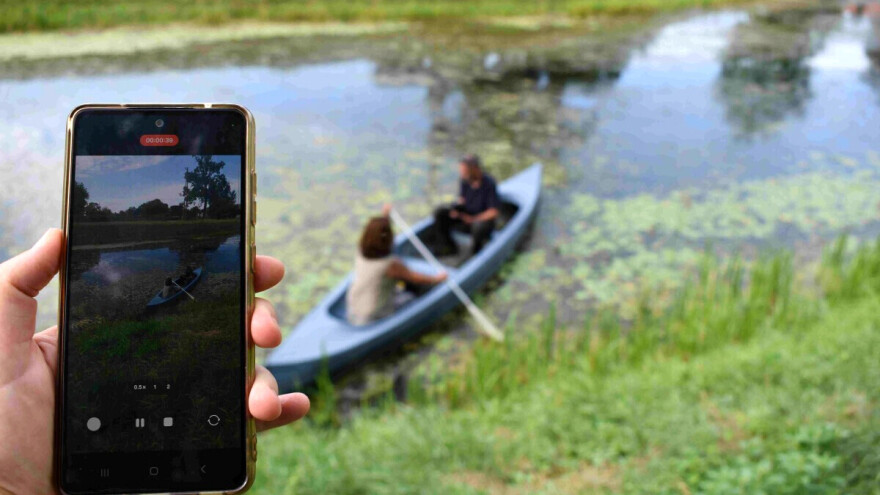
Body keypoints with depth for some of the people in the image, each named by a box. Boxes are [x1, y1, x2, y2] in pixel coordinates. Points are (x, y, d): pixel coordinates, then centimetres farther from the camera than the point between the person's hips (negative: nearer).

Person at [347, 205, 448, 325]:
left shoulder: (360, 253, -9)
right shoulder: (390, 264, -27)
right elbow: (415, 278, -10)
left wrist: (384, 215, 25)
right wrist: (437, 278, 6)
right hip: (375, 319, -7)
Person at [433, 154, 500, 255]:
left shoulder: (489, 183, -22)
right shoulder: (465, 180, -7)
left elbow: (493, 212, -21)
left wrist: (473, 219, -20)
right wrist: (456, 209, -11)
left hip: (483, 219, -5)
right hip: (465, 216, 5)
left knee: (479, 226, -41)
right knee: (439, 213, -13)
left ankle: (476, 252, -8)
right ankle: (450, 247, 0)